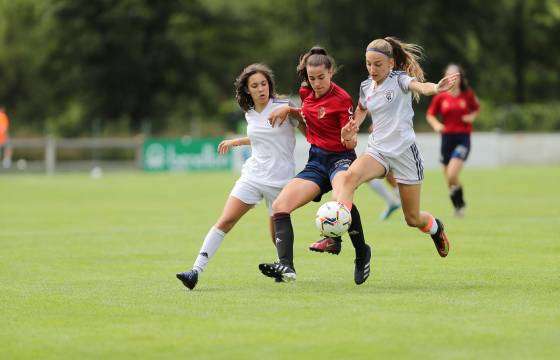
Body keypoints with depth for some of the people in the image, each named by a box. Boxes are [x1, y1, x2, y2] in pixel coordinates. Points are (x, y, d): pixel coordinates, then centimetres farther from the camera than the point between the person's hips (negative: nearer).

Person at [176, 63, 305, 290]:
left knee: (278, 235, 4)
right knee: (225, 221, -11)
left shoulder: (284, 107, -7)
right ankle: (196, 270, -16)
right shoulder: (250, 114, 9)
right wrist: (235, 142, 28)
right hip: (252, 175, 4)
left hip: (280, 179, -4)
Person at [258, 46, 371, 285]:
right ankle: (286, 267, -21)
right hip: (316, 161, 7)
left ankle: (362, 253, -22)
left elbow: (350, 143, -14)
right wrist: (288, 110, 11)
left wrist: (351, 138, -36)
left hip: (340, 158, -7)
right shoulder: (306, 93, 5)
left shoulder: (341, 99, -13)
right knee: (279, 206, -10)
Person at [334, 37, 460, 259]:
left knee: (413, 219, 5)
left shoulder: (400, 79, -9)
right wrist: (352, 128, 8)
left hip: (404, 151, -4)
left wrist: (435, 88, -56)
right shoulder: (366, 87, 8)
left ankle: (435, 228, 41)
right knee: (350, 176, -30)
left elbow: (420, 86, -32)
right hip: (377, 149, 4)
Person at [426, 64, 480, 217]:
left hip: (463, 138, -2)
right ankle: (458, 206, 29)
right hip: (447, 137, 2)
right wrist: (436, 124, -10)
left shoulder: (468, 95, 0)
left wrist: (472, 117, -5)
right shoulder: (440, 97, 1)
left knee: (452, 176, -20)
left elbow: (476, 109, 16)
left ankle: (459, 202, 5)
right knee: (448, 179, 6)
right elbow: (430, 115, 10)